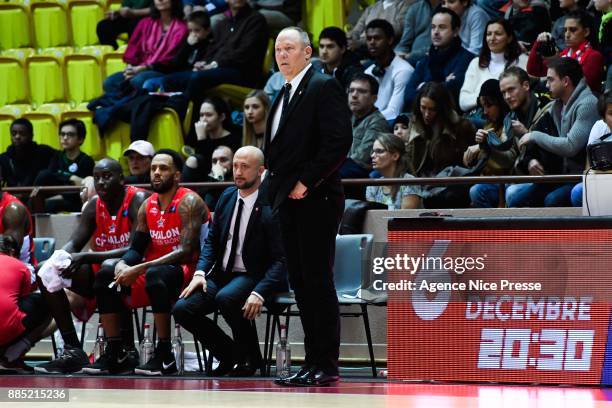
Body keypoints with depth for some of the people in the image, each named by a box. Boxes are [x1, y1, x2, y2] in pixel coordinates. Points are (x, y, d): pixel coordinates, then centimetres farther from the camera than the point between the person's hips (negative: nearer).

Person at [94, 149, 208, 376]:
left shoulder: (188, 202, -13)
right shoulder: (148, 205, 10)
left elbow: (186, 252, -22)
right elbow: (136, 248, 14)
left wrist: (138, 269, -25)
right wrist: (123, 264, -12)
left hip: (188, 272, -8)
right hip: (155, 271, 8)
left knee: (154, 274, -37)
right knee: (105, 276, -4)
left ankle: (164, 355, -32)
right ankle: (115, 353, -5)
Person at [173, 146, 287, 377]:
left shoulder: (271, 207, -12)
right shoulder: (227, 197, 9)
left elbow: (280, 260, -15)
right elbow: (211, 239, 16)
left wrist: (259, 294, -28)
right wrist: (200, 273, -2)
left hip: (253, 276, -6)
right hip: (221, 274, 6)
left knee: (225, 298, -37)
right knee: (182, 310, -14)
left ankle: (250, 357, -10)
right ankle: (229, 355, 7)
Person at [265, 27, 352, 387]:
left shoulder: (324, 87, -8)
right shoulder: (286, 94, 20)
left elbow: (339, 141, -18)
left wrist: (307, 182, -17)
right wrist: (277, 186, 10)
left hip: (316, 200, -9)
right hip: (290, 201, 9)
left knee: (318, 281, -8)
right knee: (301, 283, 8)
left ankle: (327, 365, -6)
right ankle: (313, 361, 12)